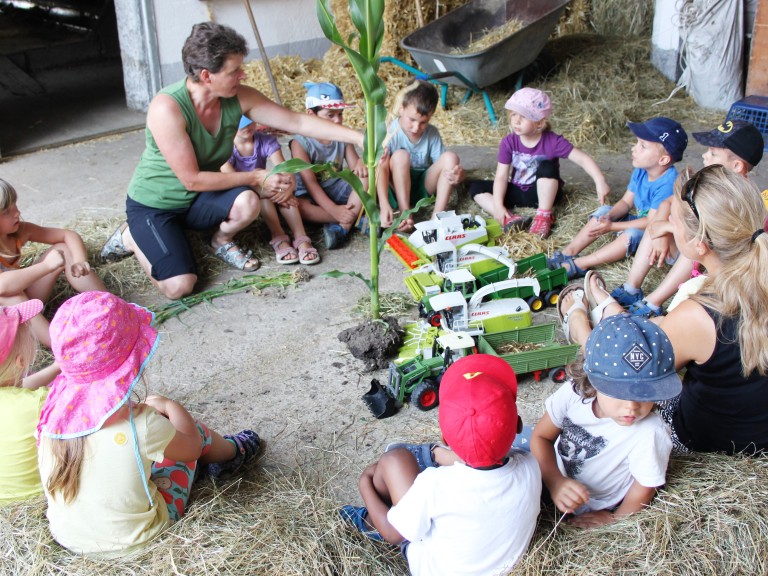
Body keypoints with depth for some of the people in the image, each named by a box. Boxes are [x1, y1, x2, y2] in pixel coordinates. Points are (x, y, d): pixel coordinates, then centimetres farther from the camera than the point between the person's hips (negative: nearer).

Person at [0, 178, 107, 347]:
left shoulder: (19, 232, -10)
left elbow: (69, 235, -6)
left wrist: (80, 261, -26)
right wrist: (46, 266, -42)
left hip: (24, 300, 7)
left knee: (64, 250, -7)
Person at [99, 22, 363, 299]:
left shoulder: (238, 97, -15)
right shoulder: (167, 108, -30)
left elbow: (297, 122, -12)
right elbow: (192, 180, -27)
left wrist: (357, 137, -17)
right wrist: (257, 177, -22)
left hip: (196, 200, 4)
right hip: (154, 205, -4)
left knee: (248, 202, -28)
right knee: (179, 286, -21)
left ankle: (222, 242, 8)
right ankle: (131, 237, 10)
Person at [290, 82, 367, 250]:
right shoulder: (300, 143, -14)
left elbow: (354, 169, -4)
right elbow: (310, 182, -20)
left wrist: (361, 163, -31)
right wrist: (333, 210, -30)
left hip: (337, 189, 4)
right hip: (312, 195, -3)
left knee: (366, 177, -22)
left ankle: (343, 226, -31)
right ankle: (354, 220, -29)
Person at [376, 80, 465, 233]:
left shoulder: (432, 133, -6)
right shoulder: (390, 132, -19)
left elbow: (442, 165, -8)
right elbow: (382, 168, -30)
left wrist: (458, 175, -35)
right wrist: (384, 205, -45)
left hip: (424, 187, 3)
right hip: (398, 189, -3)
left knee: (451, 157, -19)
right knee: (400, 156, -30)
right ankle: (405, 215, -31)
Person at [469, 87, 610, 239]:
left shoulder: (553, 142, -20)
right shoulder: (508, 142, -13)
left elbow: (583, 159, -24)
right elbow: (501, 176, -14)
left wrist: (600, 182, -39)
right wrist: (498, 205, -27)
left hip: (542, 193, -3)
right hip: (518, 192, 3)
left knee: (547, 167, -32)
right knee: (476, 187, -13)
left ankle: (544, 216, -21)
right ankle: (510, 218, -31)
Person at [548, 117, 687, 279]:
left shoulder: (667, 183, -30)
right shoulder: (641, 172, -4)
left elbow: (651, 222, -29)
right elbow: (626, 202, 2)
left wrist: (612, 226, -27)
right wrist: (609, 217, -20)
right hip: (640, 221, 9)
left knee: (631, 235, -35)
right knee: (604, 211, -2)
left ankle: (577, 265, -34)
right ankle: (567, 254, -9)